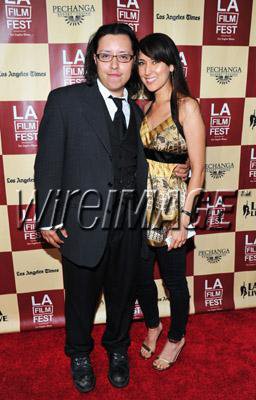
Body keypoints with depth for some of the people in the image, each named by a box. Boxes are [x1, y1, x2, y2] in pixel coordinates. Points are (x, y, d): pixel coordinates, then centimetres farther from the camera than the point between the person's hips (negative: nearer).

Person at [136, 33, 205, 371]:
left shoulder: (186, 106, -12)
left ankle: (177, 338, 38)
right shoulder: (146, 106, 7)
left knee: (173, 280, 13)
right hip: (142, 205, 6)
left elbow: (198, 169, -14)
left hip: (171, 207, -6)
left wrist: (183, 219, -16)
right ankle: (153, 325, 46)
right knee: (141, 276, 19)